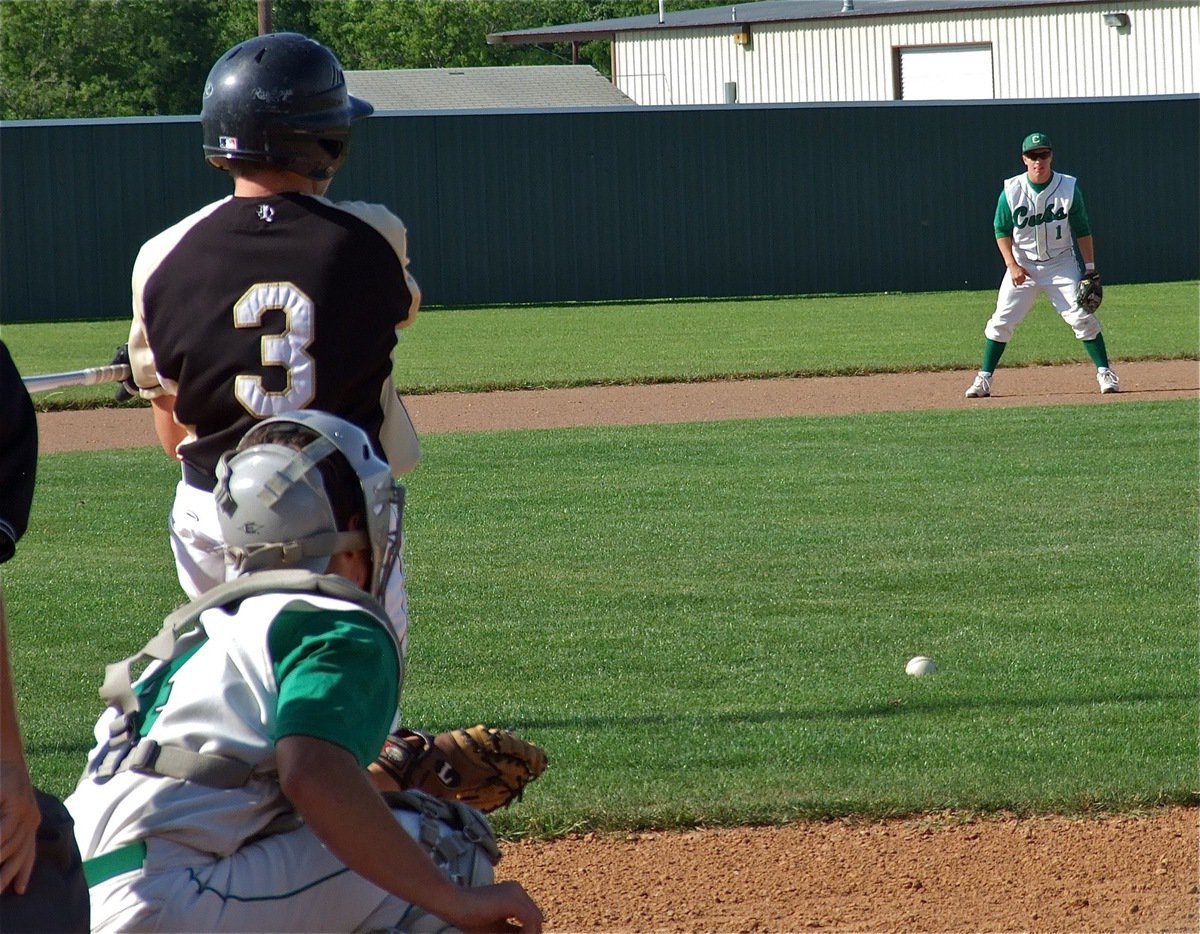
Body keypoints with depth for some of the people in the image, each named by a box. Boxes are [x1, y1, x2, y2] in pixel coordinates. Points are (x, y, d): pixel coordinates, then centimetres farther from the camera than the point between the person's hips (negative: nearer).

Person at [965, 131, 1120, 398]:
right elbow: (1002, 231, -1)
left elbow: (1082, 231, -1)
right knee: (1001, 321, -4)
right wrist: (1012, 265, -13)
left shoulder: (1069, 188, -9)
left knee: (1081, 317, -9)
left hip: (1061, 263, 0)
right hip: (1022, 265, 0)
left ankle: (1104, 372, 0)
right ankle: (984, 379, 6)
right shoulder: (1012, 191, -9)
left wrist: (1090, 269, -4)